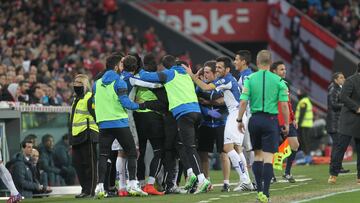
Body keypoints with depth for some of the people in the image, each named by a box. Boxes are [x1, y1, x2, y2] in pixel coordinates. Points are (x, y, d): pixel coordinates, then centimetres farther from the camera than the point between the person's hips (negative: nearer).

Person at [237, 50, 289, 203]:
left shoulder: (250, 79, 0)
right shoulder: (278, 81, -2)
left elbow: (243, 101, -6)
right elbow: (284, 105, -4)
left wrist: (240, 120, 5)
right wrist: (286, 124, 6)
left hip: (255, 119, 2)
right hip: (271, 119, -2)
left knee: (258, 155, 16)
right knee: (268, 157, -3)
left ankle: (259, 190, 13)